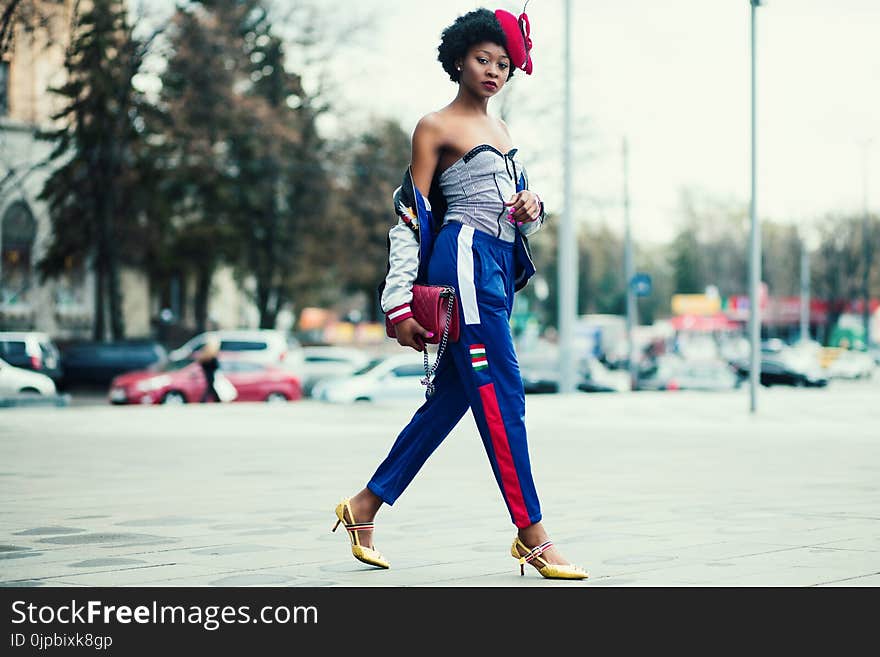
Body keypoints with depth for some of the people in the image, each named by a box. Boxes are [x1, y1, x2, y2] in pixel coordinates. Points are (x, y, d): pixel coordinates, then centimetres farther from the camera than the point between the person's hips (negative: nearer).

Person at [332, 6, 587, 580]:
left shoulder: (501, 129, 21)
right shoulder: (437, 128, -1)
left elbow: (520, 199, 28)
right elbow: (411, 216, -5)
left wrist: (533, 206, 1)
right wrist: (399, 302, -11)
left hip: (500, 268, 8)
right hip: (465, 260, -8)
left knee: (451, 396, 10)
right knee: (501, 396, -11)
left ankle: (366, 505, 19)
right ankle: (532, 537, -10)